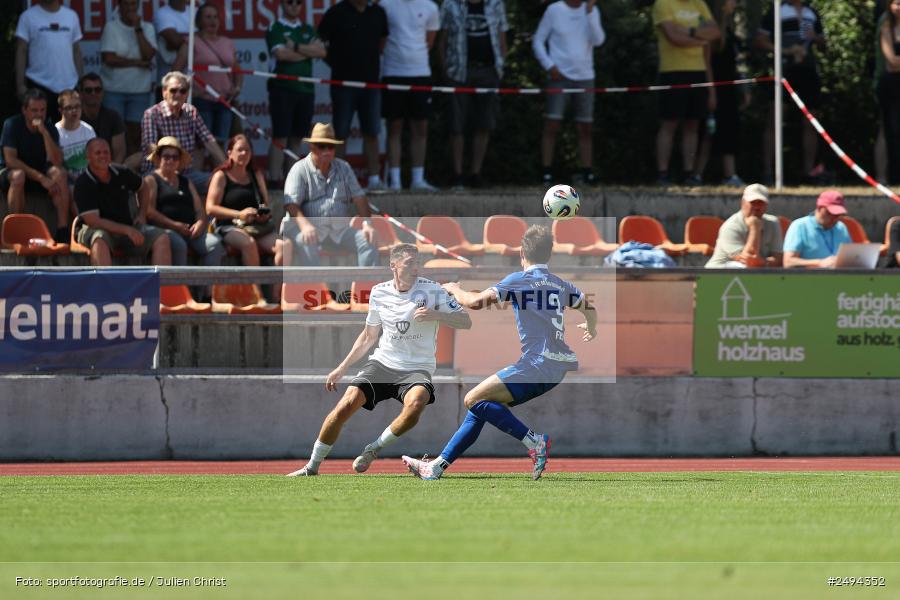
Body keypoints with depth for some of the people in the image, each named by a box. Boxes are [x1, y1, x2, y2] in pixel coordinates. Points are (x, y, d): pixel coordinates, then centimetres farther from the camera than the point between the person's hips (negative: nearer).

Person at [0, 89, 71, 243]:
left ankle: (63, 230, -29)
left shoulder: (49, 128, -5)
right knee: (18, 176, -38)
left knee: (59, 173, -26)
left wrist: (44, 132, -28)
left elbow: (56, 162, -17)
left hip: (38, 175, 3)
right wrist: (40, 178, -30)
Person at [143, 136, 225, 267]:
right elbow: (149, 212, -4)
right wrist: (174, 225, -15)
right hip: (164, 229, -5)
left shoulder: (186, 182, 28)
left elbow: (200, 209, 21)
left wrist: (200, 223, -4)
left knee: (214, 244, -23)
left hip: (190, 230, 5)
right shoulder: (151, 180, 11)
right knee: (179, 244, -38)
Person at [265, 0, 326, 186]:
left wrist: (296, 47, -10)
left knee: (297, 137, 6)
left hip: (306, 88, 5)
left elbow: (321, 51, 2)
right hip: (283, 88, -5)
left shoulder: (308, 30, 17)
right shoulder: (275, 29, 2)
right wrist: (308, 50, -2)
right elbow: (281, 53, -14)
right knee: (280, 137, -8)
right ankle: (275, 178, -9)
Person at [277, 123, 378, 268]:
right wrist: (304, 225, -32)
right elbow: (291, 205, -12)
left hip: (339, 228, 4)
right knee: (307, 242, -37)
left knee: (368, 241, -17)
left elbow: (358, 197, 9)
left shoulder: (344, 168, 15)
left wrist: (367, 224, -10)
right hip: (311, 226, -4)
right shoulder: (300, 170, 0)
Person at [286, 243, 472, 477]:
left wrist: (435, 315, -22)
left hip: (417, 368, -2)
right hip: (382, 362, 2)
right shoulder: (379, 293, 5)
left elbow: (465, 321, -5)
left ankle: (373, 449, -13)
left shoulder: (431, 290, -5)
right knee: (346, 405, -18)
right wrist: (341, 369, 17)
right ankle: (312, 467, -1)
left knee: (415, 404, -36)